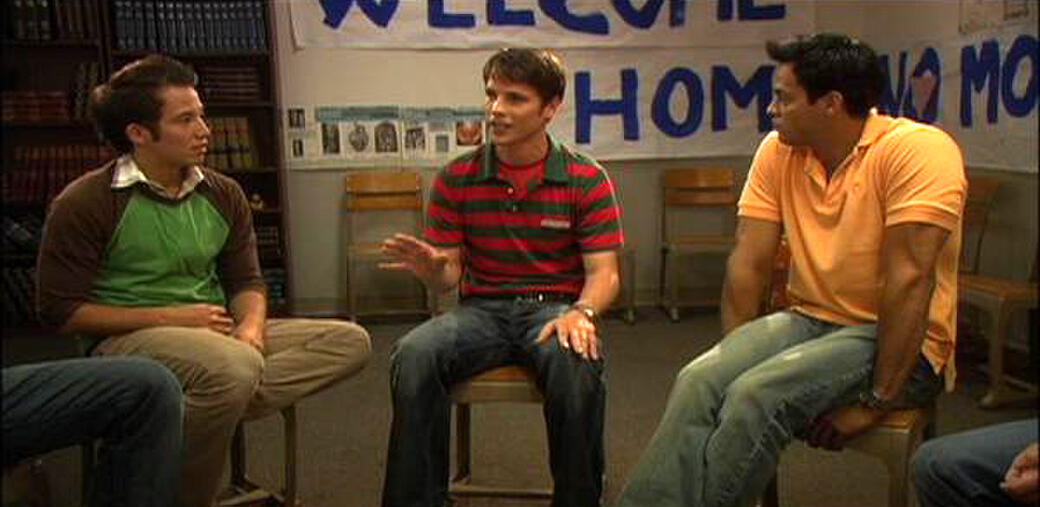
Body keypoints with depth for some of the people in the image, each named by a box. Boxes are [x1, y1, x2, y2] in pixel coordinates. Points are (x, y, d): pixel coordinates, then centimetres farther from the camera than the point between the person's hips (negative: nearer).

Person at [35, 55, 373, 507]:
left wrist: (251, 325, -11)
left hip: (217, 334, 7)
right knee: (235, 366, -38)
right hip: (128, 339, -6)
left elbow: (247, 281, 13)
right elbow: (59, 310, -7)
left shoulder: (223, 194, 9)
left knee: (350, 341, -10)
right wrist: (169, 318, -14)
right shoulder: (84, 203, -7)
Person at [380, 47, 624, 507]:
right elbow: (450, 275, 7)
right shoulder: (457, 178, 8)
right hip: (481, 309, 2)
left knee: (576, 363, -37)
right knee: (414, 355, -30)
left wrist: (581, 312, -24)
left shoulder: (587, 180, 3)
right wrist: (432, 269, -19)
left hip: (555, 308, -1)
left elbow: (603, 271, -2)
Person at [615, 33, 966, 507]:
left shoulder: (915, 150, -15)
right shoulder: (778, 151, 2)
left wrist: (877, 400, -20)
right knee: (698, 380, -21)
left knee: (757, 395, -28)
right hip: (809, 320, 5)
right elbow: (749, 263, 1)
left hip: (902, 343, -5)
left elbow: (909, 277, -20)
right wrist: (732, 356, -5)